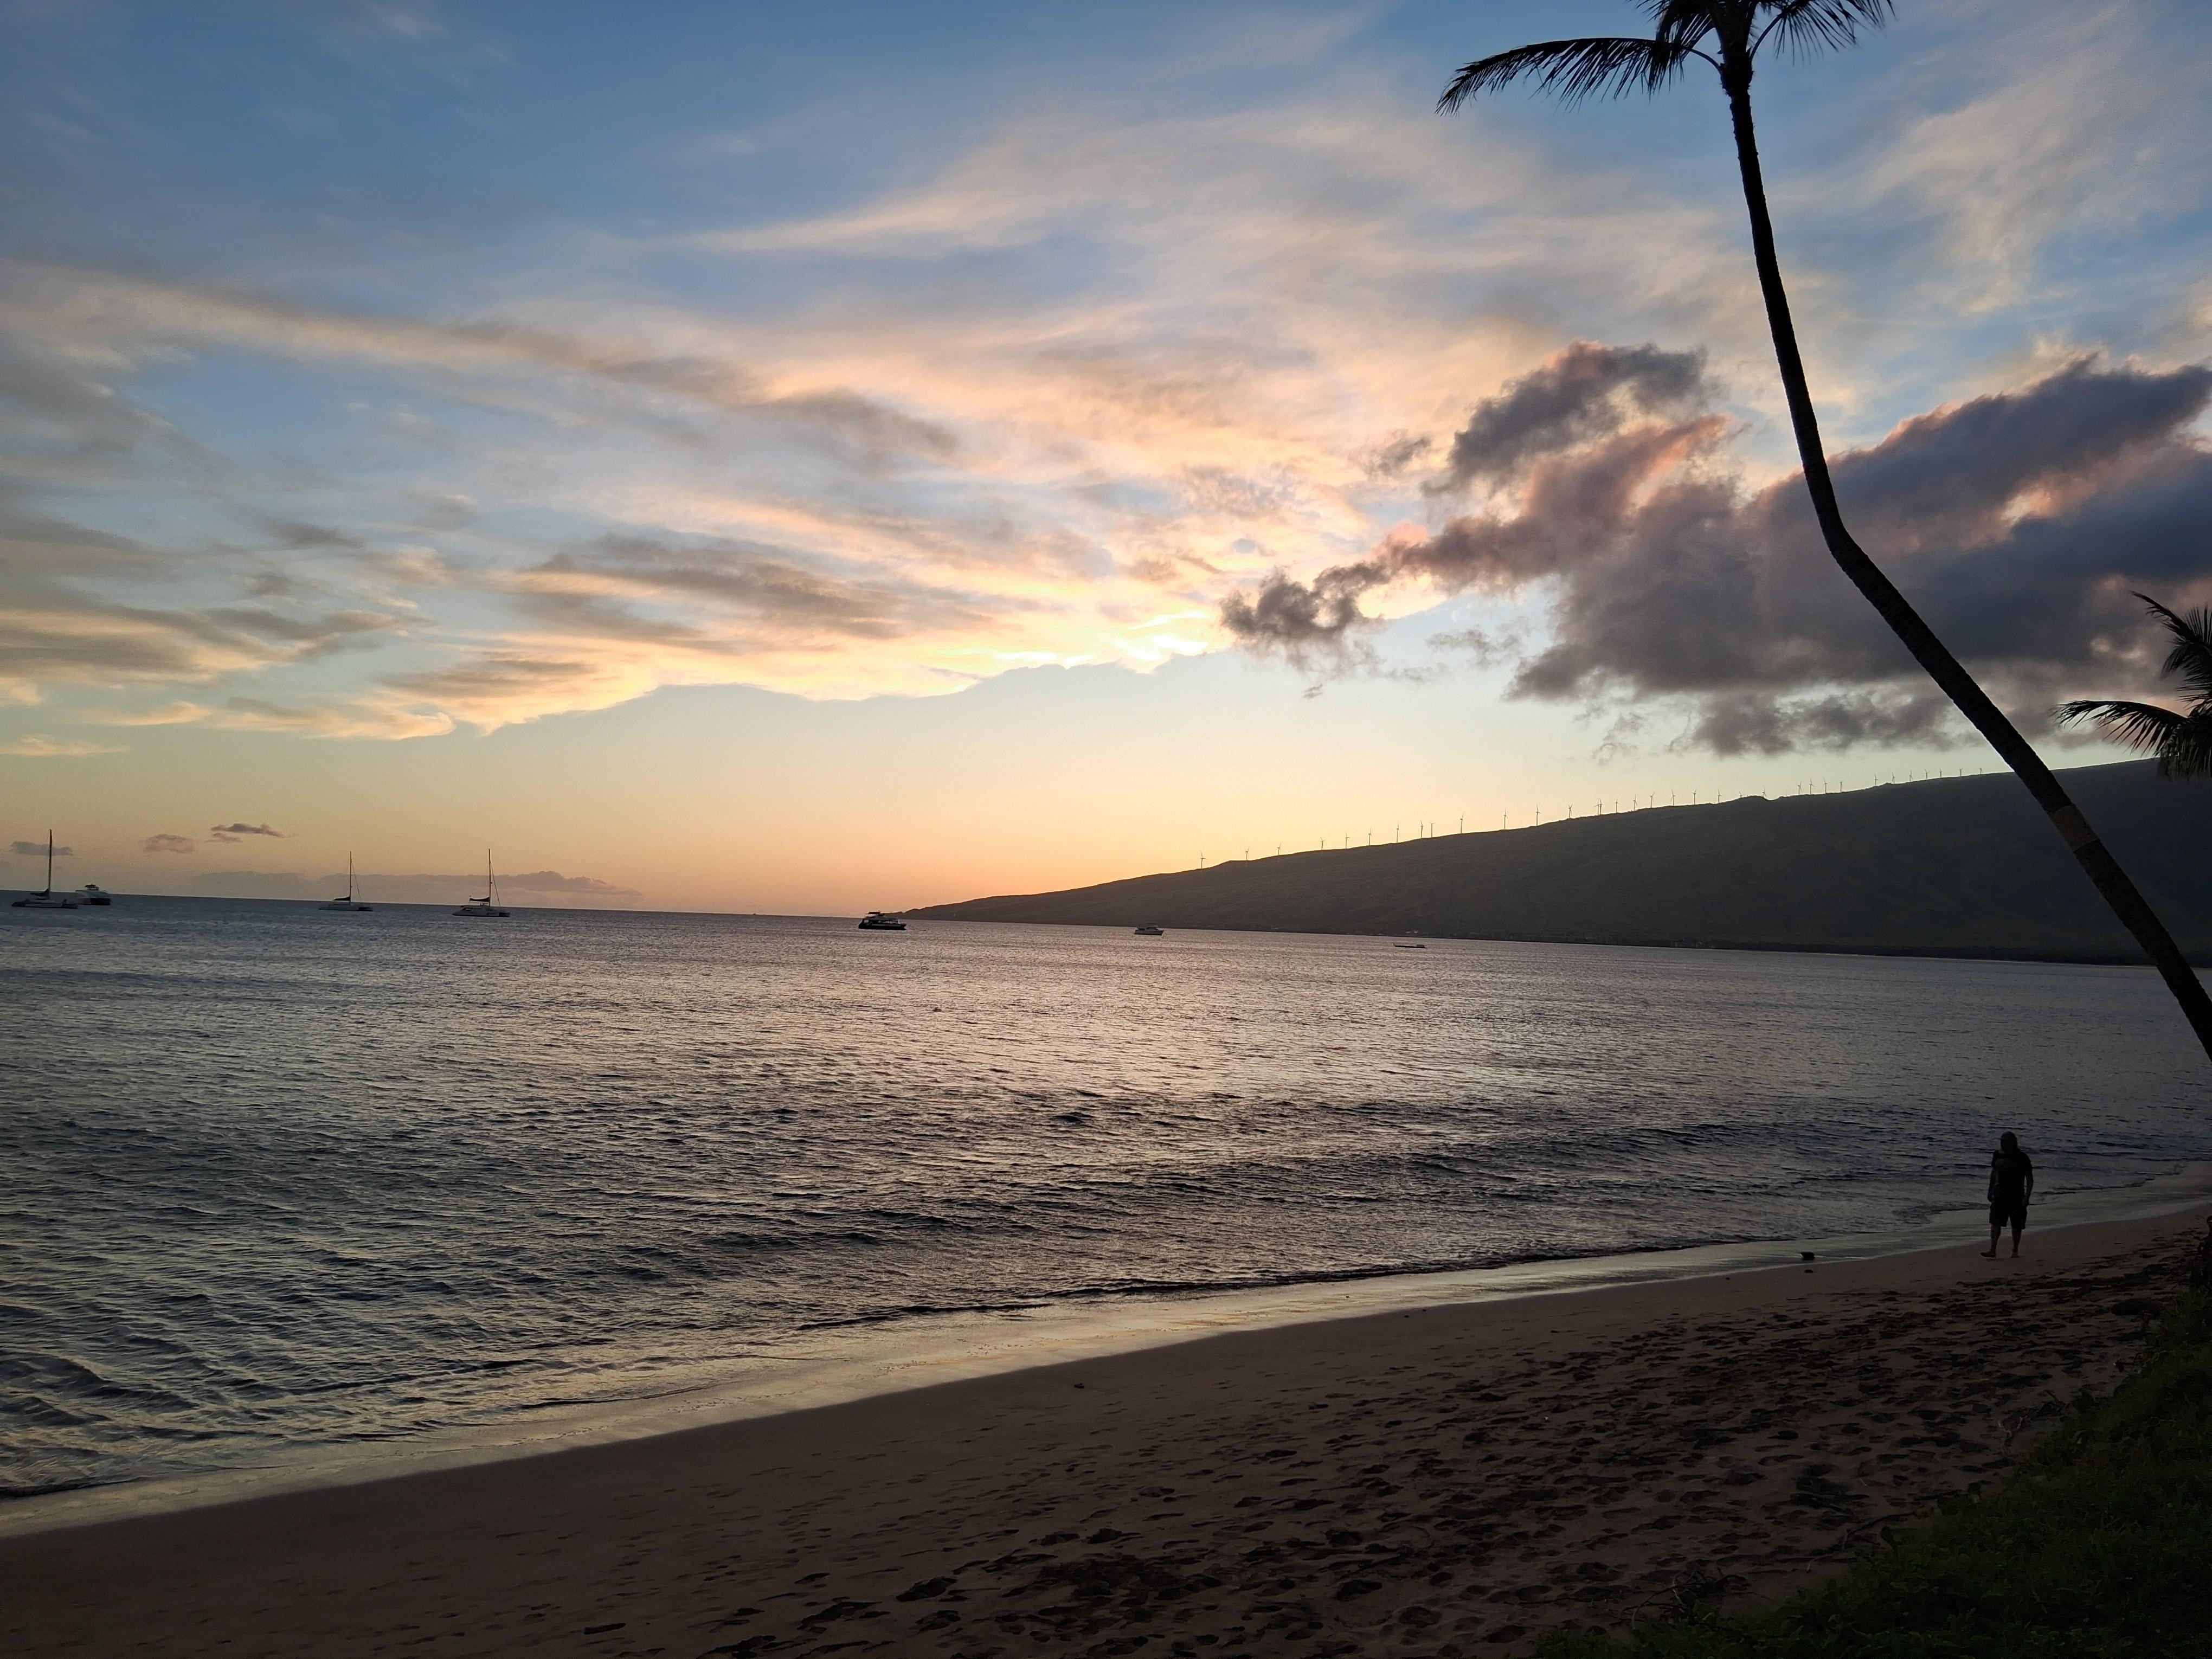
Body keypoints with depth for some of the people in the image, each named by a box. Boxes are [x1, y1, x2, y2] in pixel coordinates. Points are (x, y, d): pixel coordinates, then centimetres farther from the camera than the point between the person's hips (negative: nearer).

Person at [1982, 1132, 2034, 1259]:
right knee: (1995, 1222, -7)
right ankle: (1992, 1250, -10)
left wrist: (2026, 1197, -12)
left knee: (2017, 1225, 7)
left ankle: (2015, 1250, 22)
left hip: (2016, 1195, -3)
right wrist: (1990, 1191, 16)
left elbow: (2030, 1179, -5)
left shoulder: (2022, 1158, -7)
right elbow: (1993, 1173, 16)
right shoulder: (1998, 1155, 5)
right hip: (1999, 1193, 3)